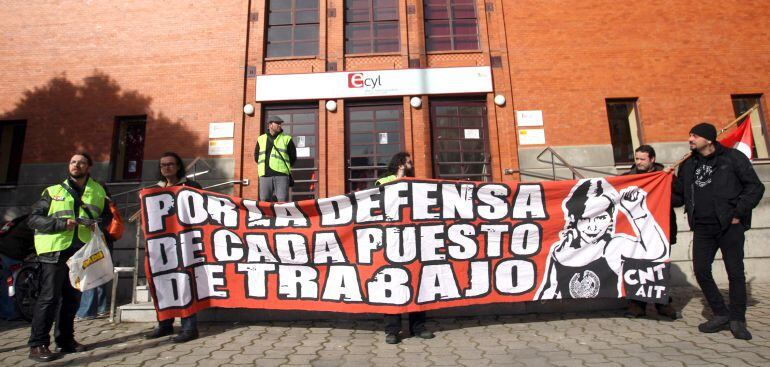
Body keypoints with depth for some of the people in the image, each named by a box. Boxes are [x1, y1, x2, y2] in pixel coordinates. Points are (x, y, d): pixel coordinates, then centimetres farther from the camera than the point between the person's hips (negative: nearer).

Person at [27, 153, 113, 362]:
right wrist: (60, 224, -13)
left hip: (81, 252, 3)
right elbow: (33, 219, 4)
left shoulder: (98, 191, 13)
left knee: (72, 297, 9)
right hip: (55, 250, -2)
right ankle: (38, 345, 1)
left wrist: (98, 222, -10)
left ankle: (65, 340, 20)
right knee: (49, 296, -6)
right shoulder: (53, 191, 9)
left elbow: (109, 214, 12)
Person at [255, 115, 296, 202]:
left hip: (281, 175, -2)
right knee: (264, 200, 0)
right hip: (265, 175, 2)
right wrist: (266, 165, 13)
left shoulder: (286, 139, 10)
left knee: (282, 200, -9)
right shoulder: (261, 139, 16)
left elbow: (293, 157, 12)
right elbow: (256, 157, 21)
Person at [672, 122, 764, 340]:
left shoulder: (733, 158, 0)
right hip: (702, 228, 4)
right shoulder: (688, 165, 12)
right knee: (701, 271, 1)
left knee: (735, 272, 2)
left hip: (730, 226, -4)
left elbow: (755, 187, -2)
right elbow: (680, 195, 13)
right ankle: (721, 315, 16)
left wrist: (738, 213, -9)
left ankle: (737, 320, 14)